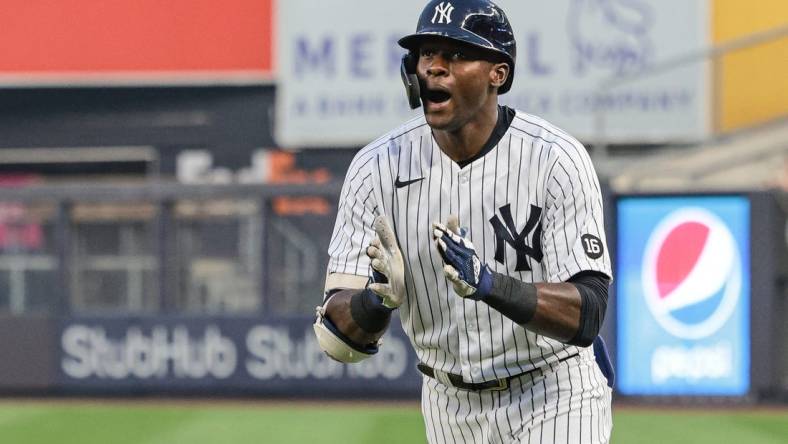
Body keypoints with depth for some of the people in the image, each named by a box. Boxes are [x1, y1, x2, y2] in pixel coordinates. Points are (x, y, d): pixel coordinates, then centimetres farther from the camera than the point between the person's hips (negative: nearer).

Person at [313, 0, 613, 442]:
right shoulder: (377, 169, -8)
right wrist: (378, 298, -33)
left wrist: (486, 283, -38)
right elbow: (337, 339, -11)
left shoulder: (556, 160, -17)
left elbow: (586, 317, -23)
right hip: (449, 407, 3)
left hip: (554, 401, -3)